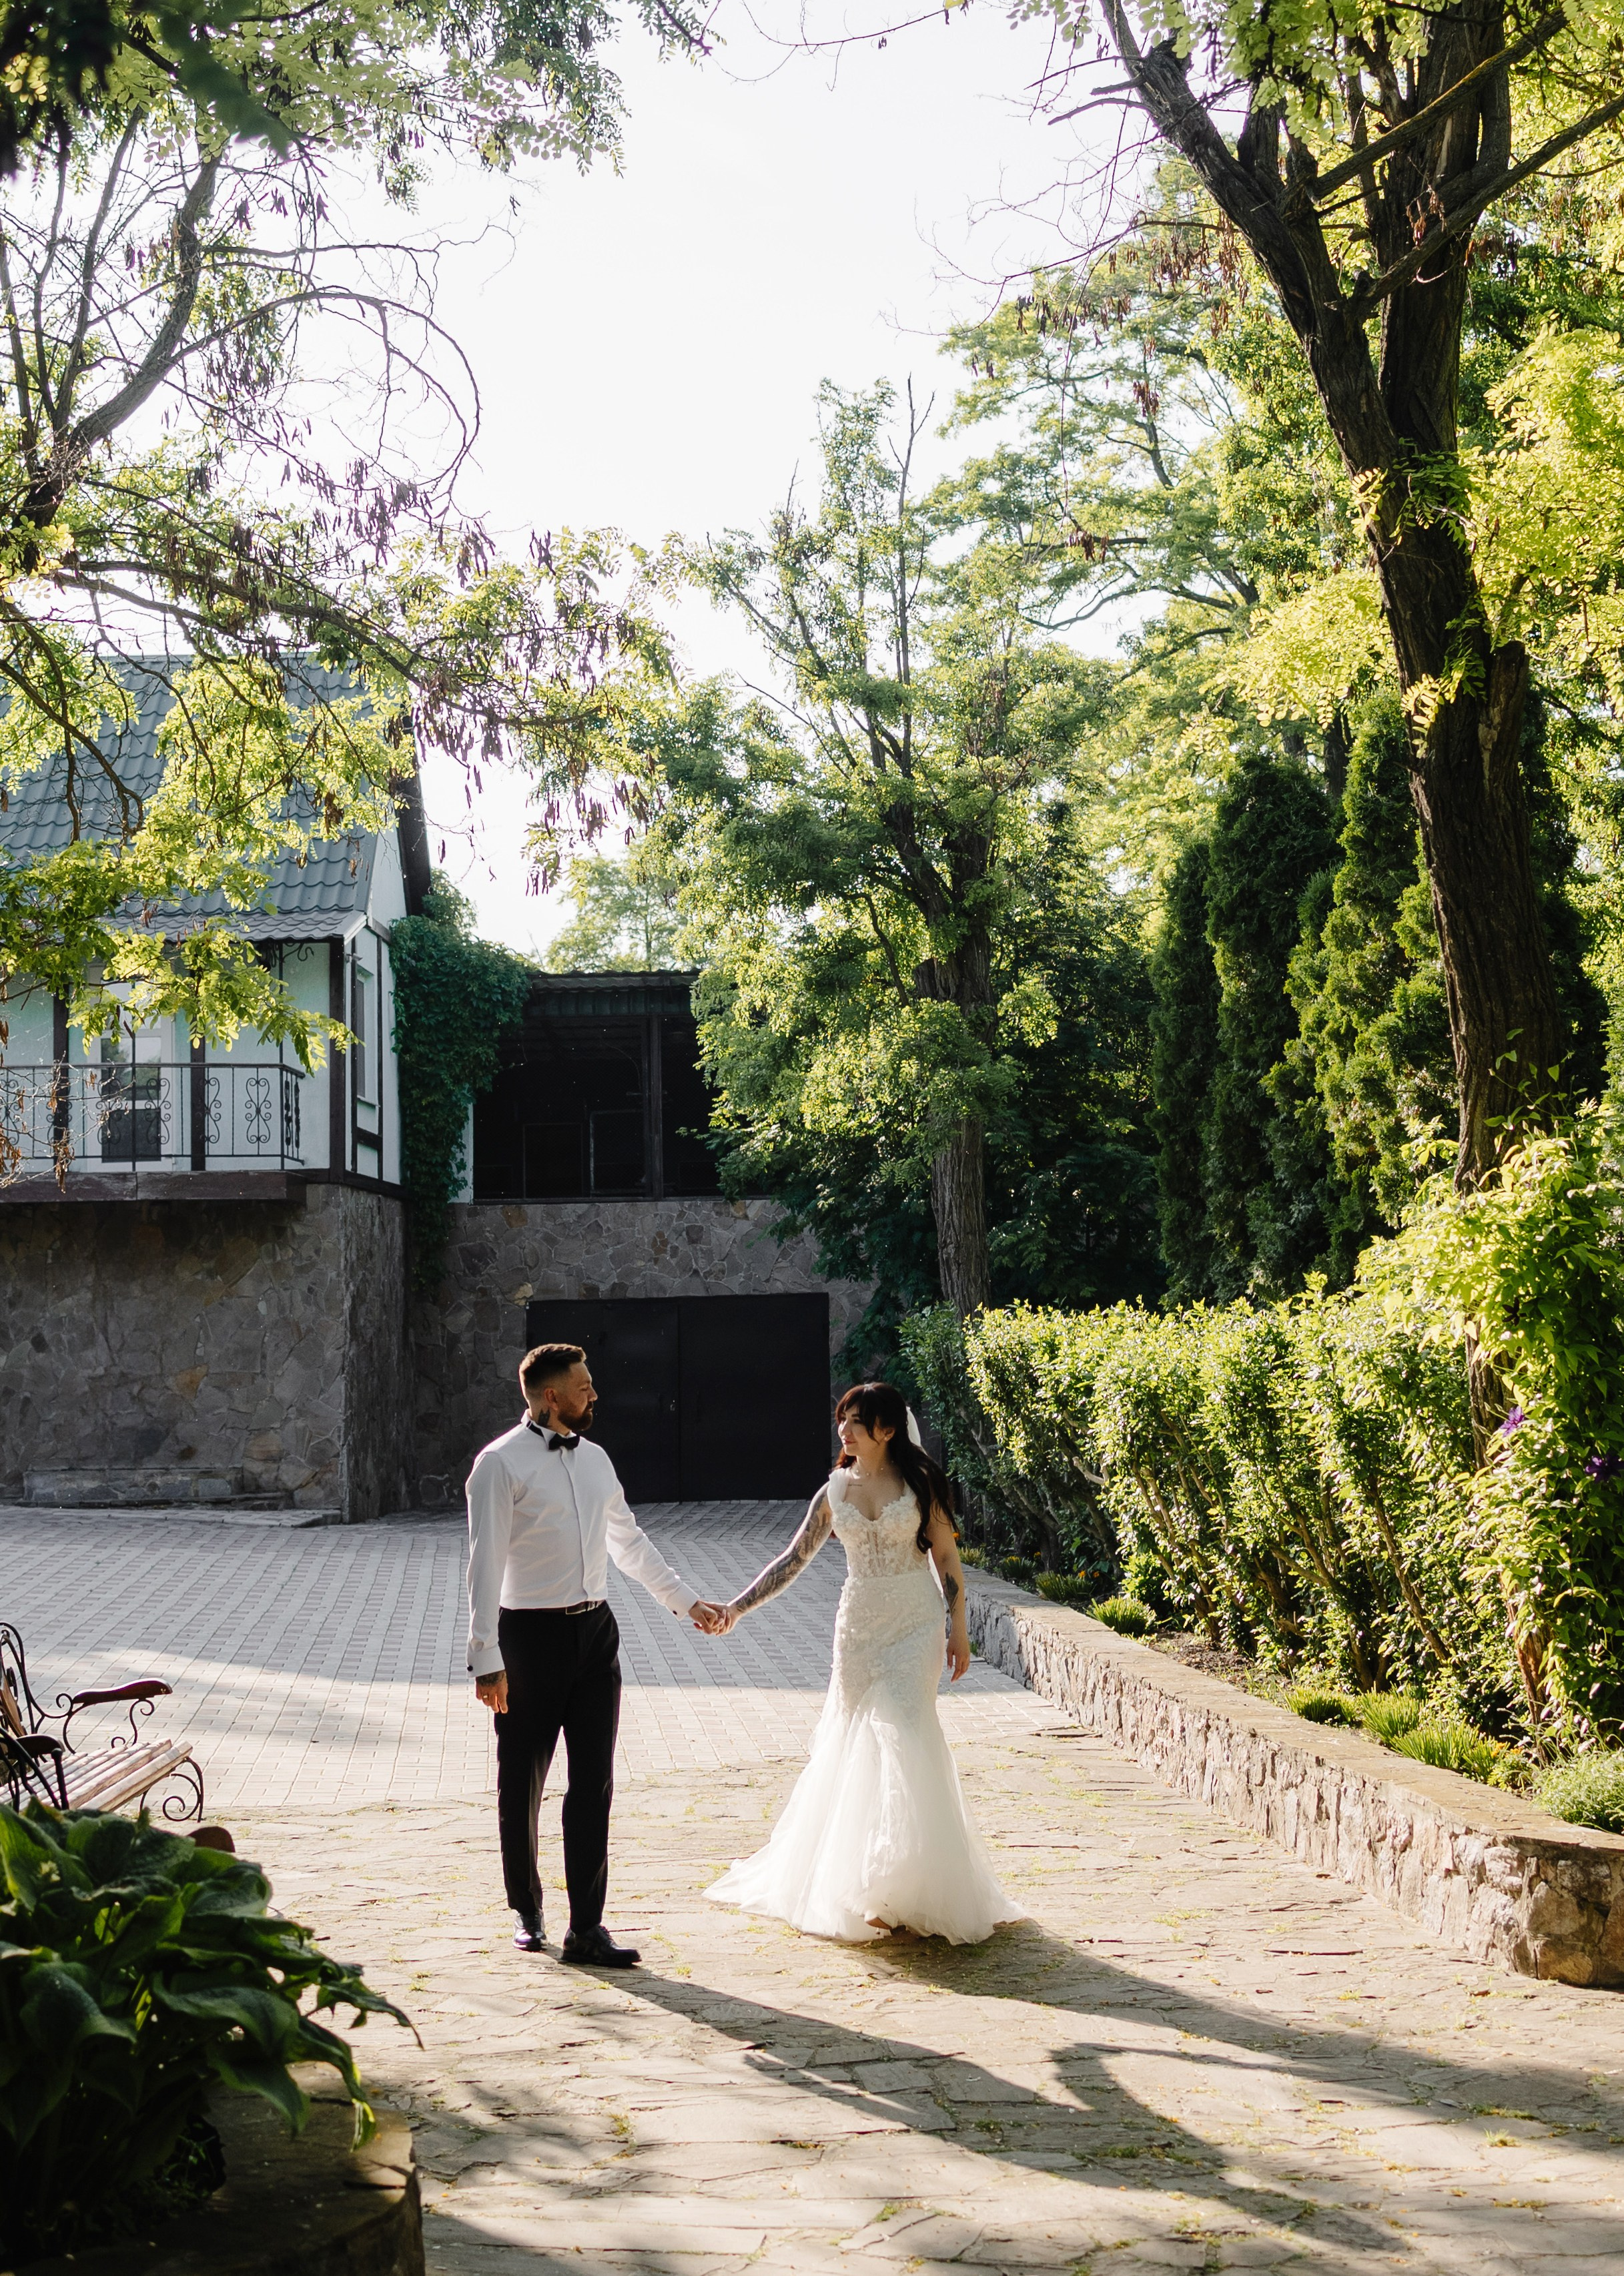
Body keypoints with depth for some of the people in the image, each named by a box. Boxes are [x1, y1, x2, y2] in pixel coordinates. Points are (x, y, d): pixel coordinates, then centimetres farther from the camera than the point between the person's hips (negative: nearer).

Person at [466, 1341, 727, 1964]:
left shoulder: (595, 1460, 12)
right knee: (523, 1784, 7)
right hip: (531, 1634, -5)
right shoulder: (501, 1463, -9)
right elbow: (485, 1564, -12)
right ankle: (526, 1912, 26)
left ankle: (587, 1930, 5)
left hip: (595, 1632, 5)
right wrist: (486, 1660, -16)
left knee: (594, 1783, 1)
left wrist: (687, 1601, 26)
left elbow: (629, 1542, 24)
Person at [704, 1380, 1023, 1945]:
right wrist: (736, 1608, 1)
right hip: (859, 1628, 3)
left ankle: (909, 1883, -5)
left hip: (913, 1627, -3)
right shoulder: (835, 1491, 6)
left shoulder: (918, 1484, 0)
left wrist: (958, 1627, -3)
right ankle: (853, 1884, 15)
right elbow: (794, 1560, 7)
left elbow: (947, 1557, 2)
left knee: (904, 1734, -12)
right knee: (856, 1742, 4)